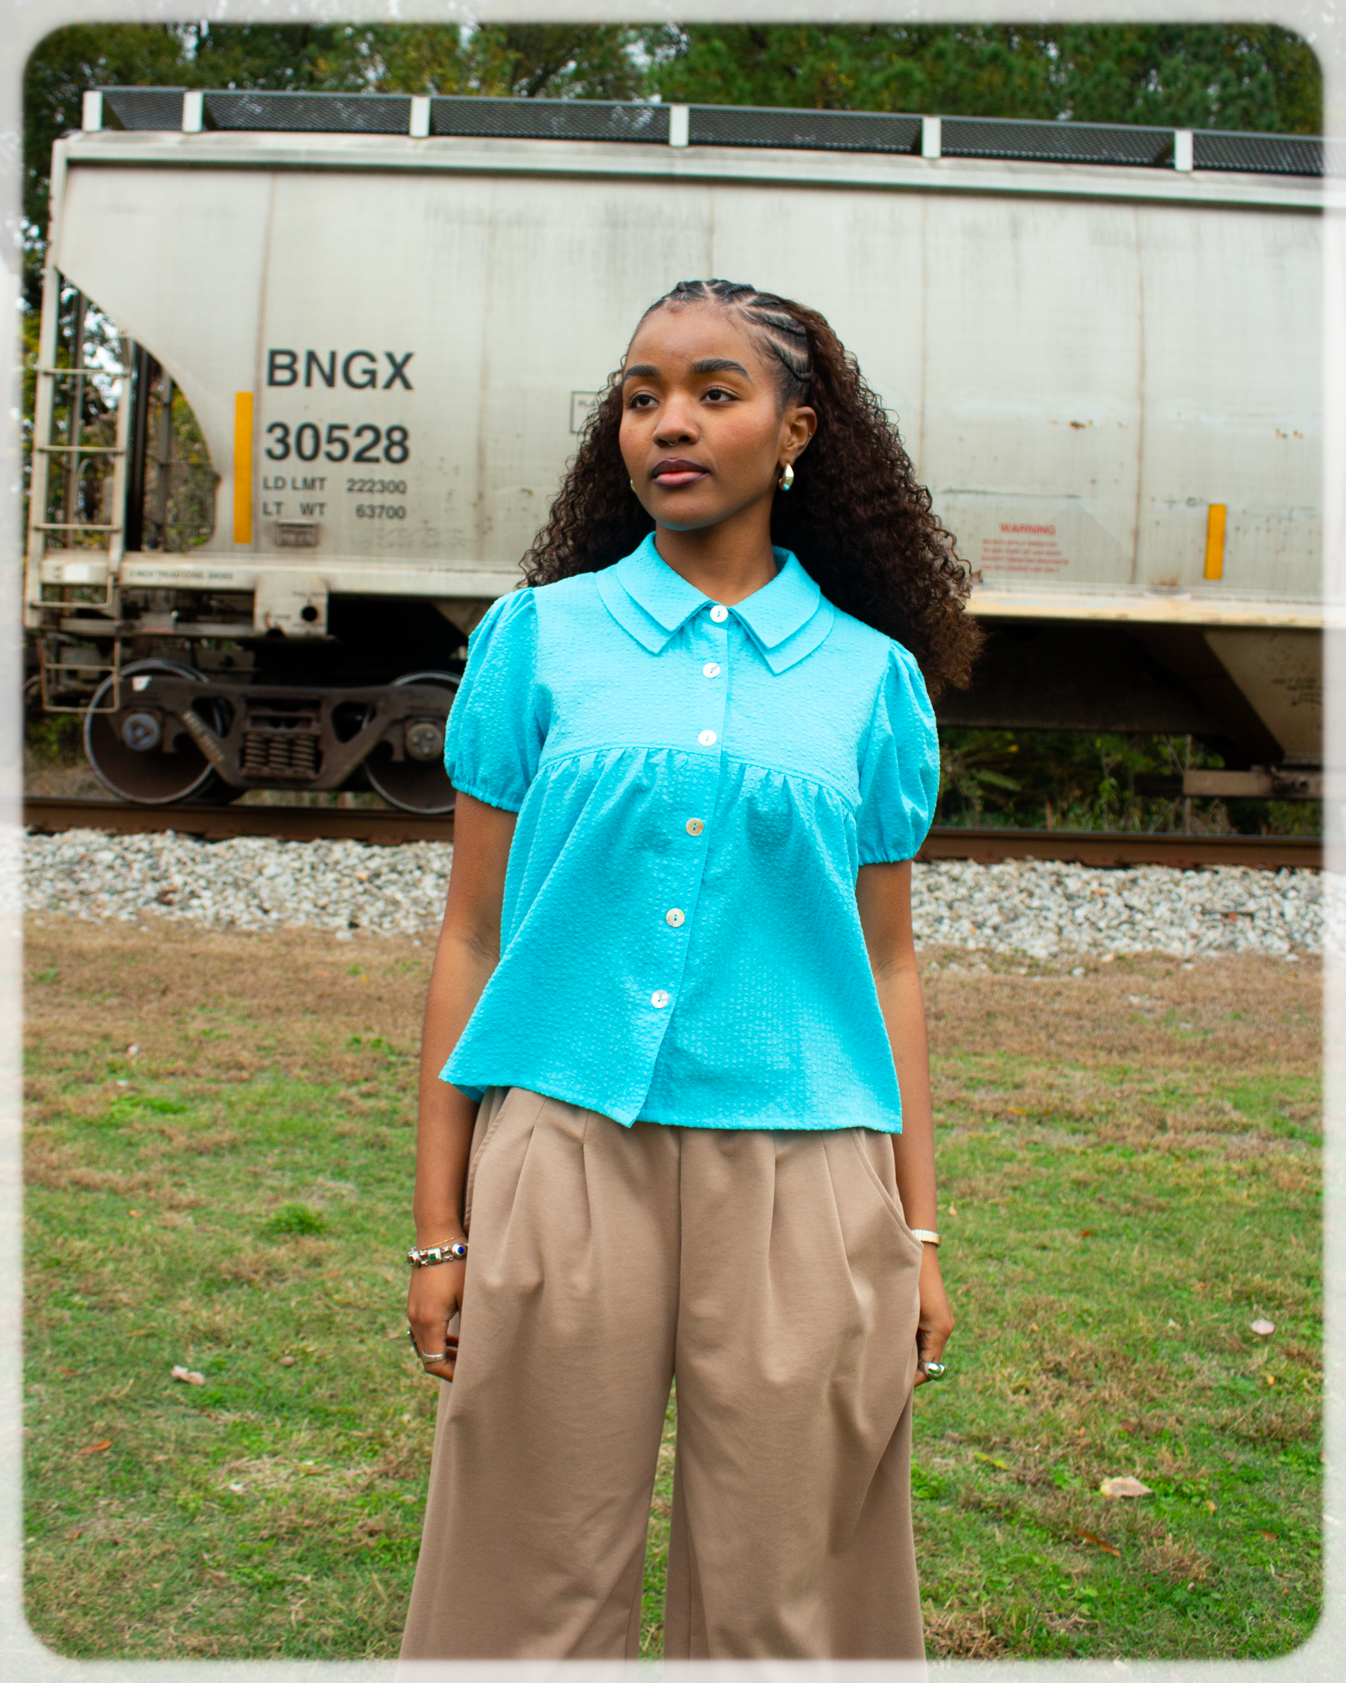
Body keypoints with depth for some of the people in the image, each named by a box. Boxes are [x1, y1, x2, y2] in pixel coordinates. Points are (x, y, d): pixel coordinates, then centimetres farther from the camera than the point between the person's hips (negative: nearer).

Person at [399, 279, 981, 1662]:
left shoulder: (871, 675, 7)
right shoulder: (539, 635, 5)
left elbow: (886, 965, 10)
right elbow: (472, 940, 5)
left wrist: (918, 1233, 8)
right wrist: (438, 1228, 3)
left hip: (799, 1175, 1)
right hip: (568, 1149, 0)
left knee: (786, 1599, 12)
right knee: (539, 1589, 10)